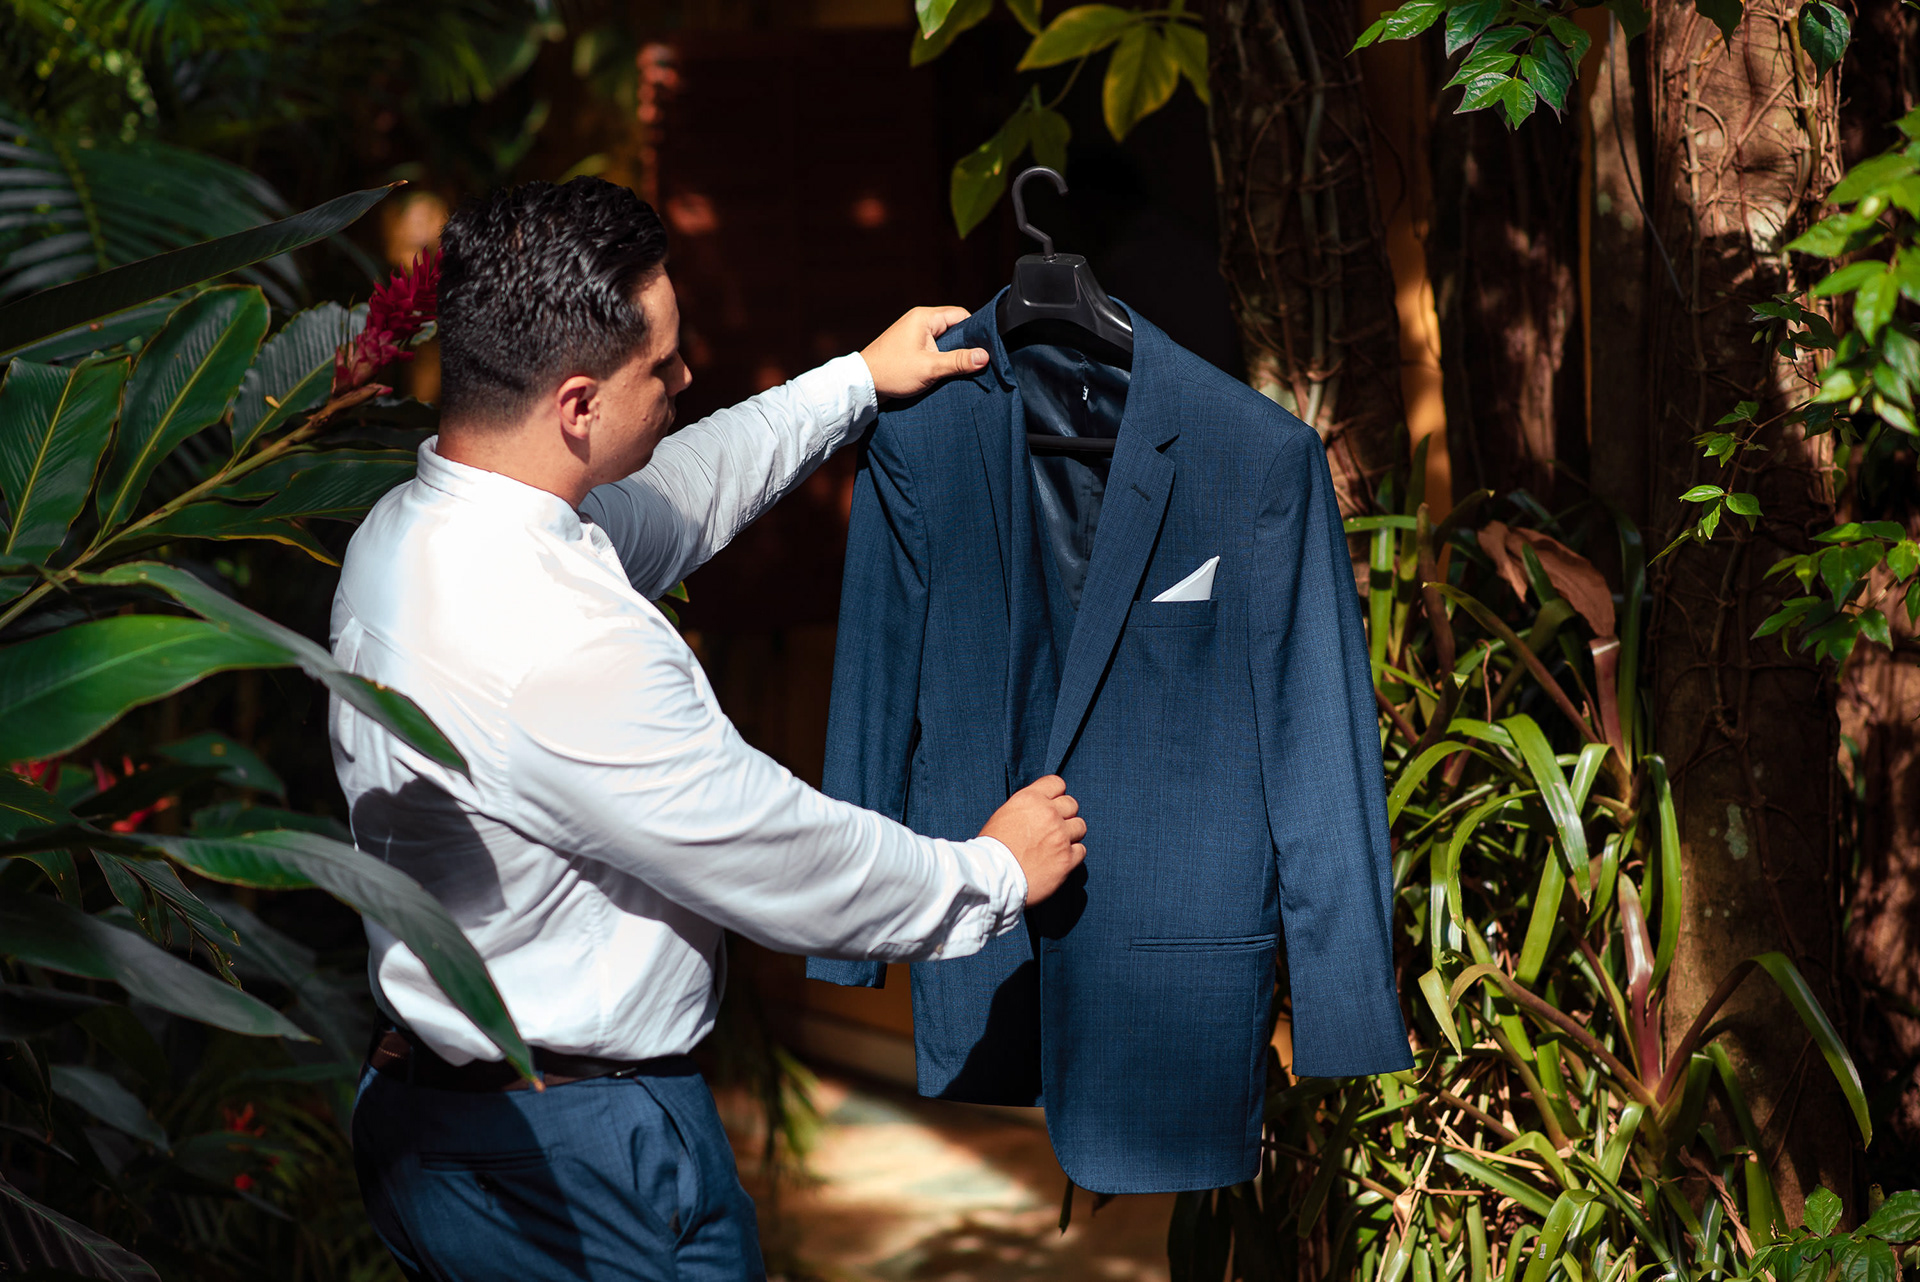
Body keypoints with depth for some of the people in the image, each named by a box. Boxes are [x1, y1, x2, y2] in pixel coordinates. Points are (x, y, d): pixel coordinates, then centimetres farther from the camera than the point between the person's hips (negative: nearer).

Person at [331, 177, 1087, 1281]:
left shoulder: (405, 533, 0)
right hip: (582, 1167, -9)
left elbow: (667, 503, 19)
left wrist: (858, 383, 25)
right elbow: (787, 868, -20)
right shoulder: (568, 648, -30)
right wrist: (996, 874, -2)